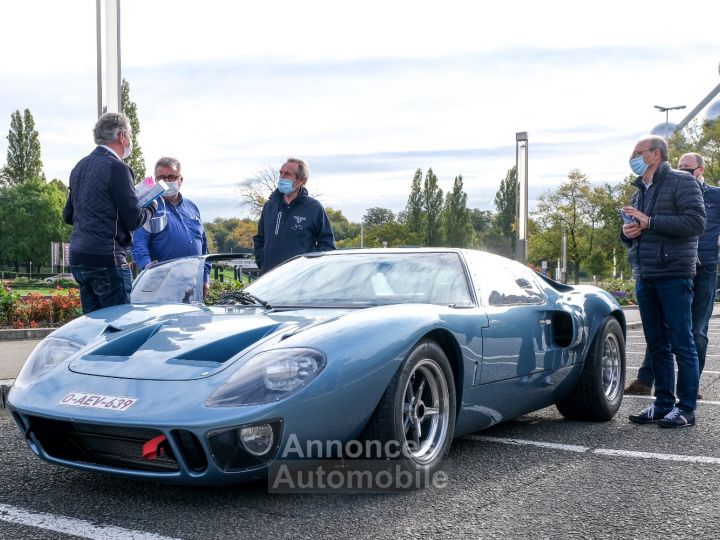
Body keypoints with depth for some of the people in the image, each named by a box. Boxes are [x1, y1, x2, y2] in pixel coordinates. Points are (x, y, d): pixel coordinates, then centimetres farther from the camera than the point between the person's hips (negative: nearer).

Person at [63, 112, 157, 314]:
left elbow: (68, 215, 20)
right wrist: (151, 208, 7)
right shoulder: (117, 168, -12)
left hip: (77, 259, 9)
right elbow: (133, 220, -12)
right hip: (106, 259, -9)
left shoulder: (80, 167, 13)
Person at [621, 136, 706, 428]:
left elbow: (696, 222, -15)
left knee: (681, 343, -4)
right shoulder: (639, 192, 20)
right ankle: (663, 404, 16)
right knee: (656, 345, 9)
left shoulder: (681, 182, -3)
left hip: (673, 275, -7)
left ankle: (687, 408, 1)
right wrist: (627, 233, 4)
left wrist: (649, 222, -17)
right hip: (644, 278, 8)